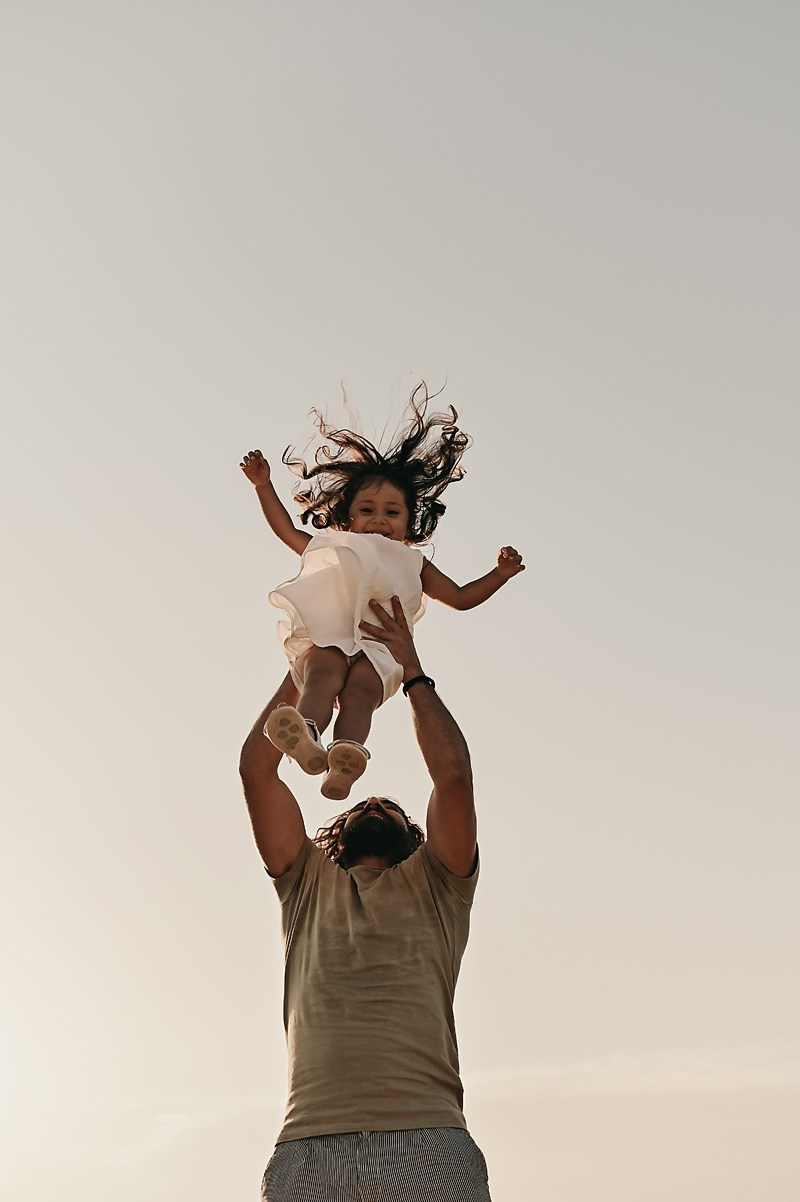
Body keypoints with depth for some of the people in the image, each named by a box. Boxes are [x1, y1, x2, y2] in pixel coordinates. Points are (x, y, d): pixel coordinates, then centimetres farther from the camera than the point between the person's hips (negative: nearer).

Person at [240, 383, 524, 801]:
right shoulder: (331, 546, 36)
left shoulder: (411, 563, 35)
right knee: (325, 672, -37)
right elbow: (286, 529, 43)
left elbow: (461, 597, 33)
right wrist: (264, 487, 37)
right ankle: (307, 735, -65)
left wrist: (500, 573, 21)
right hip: (326, 637, 0)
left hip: (377, 647, 0)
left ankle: (347, 753, -63)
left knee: (360, 689, -35)